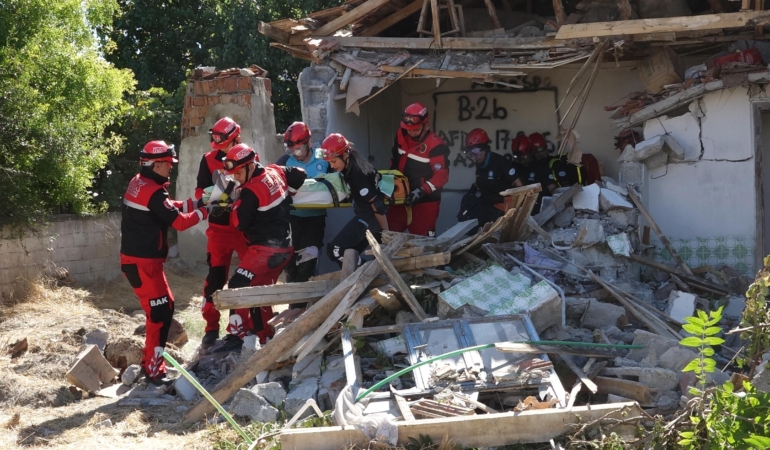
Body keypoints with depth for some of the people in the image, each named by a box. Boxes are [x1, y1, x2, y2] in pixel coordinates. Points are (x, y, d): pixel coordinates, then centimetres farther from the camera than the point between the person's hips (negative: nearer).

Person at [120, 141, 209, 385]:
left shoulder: (139, 183, 10)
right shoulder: (154, 192, -20)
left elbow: (168, 208, 17)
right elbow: (178, 221, -18)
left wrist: (197, 202, 10)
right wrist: (203, 212, -3)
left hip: (136, 257, 10)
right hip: (143, 262, -10)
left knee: (165, 305, 18)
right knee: (160, 312, -6)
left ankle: (150, 360, 27)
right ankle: (154, 370, -3)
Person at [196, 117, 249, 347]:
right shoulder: (209, 160, -1)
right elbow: (201, 191, 2)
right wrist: (213, 202, -17)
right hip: (219, 227, 0)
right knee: (215, 276, 0)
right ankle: (212, 328, 8)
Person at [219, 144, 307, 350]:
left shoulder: (251, 191, -21)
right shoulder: (275, 172, 3)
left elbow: (240, 223, -16)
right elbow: (301, 175, 18)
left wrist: (236, 202, -3)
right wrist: (284, 197, 23)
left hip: (266, 249, -10)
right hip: (284, 246, 10)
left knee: (238, 286, -11)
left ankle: (236, 335, -12)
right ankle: (265, 335, 20)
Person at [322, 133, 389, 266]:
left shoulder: (357, 175, -28)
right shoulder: (352, 164, -1)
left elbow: (376, 204, -24)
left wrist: (386, 231, -16)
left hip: (370, 216, -10)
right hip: (366, 214, 10)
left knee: (336, 250, -17)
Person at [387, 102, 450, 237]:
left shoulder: (435, 145, -21)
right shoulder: (401, 136, 1)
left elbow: (442, 175, -25)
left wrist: (422, 191, -32)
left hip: (425, 202, -7)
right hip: (402, 198, 7)